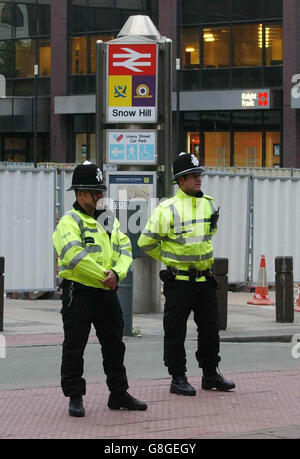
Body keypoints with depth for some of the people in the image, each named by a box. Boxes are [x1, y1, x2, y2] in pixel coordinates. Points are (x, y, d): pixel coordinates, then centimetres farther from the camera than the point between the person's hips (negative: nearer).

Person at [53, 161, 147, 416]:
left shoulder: (109, 220, 14)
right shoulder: (69, 222, -8)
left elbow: (124, 250, 6)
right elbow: (75, 255, -21)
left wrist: (117, 272, -14)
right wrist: (103, 276, -18)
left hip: (107, 291, 6)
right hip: (78, 292, -6)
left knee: (114, 344, 11)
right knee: (74, 346, -1)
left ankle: (119, 394, 20)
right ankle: (75, 398, 7)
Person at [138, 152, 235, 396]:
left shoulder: (209, 204, 7)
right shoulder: (167, 209, -12)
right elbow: (146, 242, -6)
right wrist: (169, 258, 3)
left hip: (205, 279, 6)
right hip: (178, 282, -5)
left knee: (210, 328, 12)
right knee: (175, 331, 0)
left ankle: (211, 374, 24)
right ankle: (178, 378, 8)